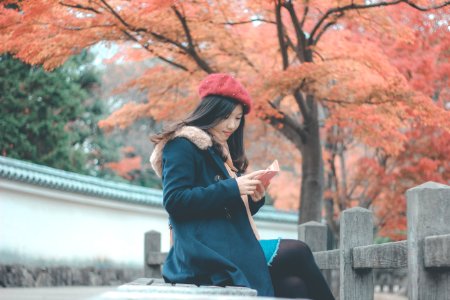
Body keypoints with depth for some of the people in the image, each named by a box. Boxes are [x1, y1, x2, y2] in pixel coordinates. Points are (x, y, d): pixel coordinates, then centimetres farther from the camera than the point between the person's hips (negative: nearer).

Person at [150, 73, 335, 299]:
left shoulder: (221, 153, 24)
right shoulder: (182, 145, -2)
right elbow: (174, 200, -15)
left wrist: (254, 200, 1)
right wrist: (231, 188, -17)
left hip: (231, 251, 8)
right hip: (205, 255, -8)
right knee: (298, 253, -16)